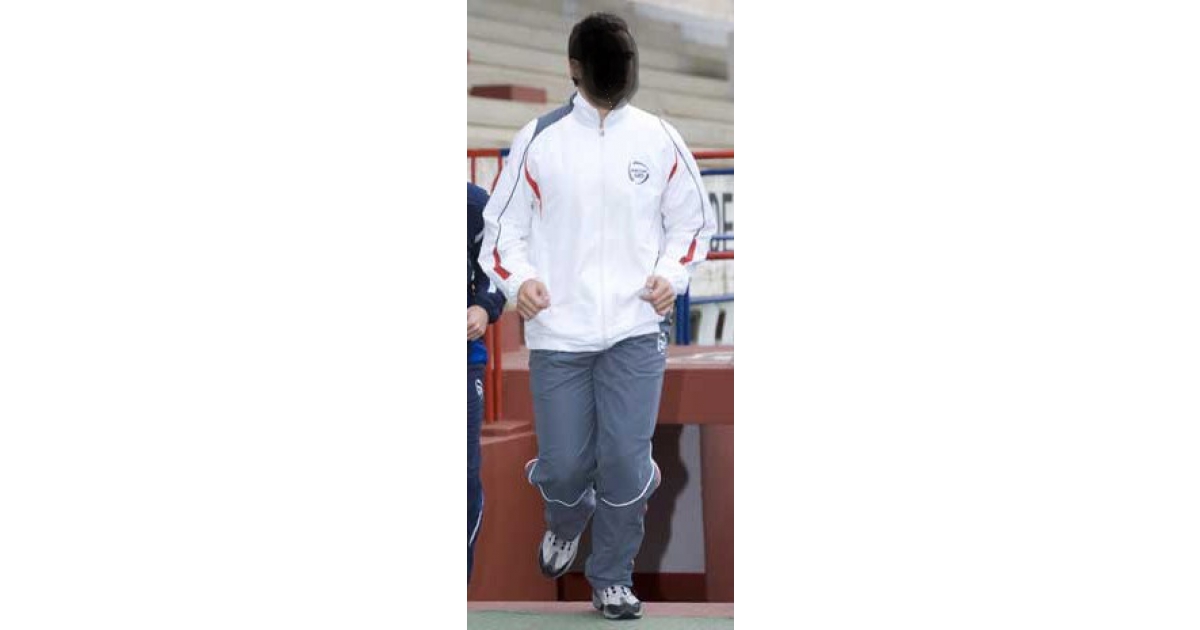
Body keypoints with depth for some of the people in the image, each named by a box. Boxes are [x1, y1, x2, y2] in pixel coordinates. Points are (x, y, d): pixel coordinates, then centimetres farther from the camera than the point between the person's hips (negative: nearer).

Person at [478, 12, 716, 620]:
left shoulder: (660, 140, 3)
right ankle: (565, 523, 38)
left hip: (636, 331, 1)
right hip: (558, 334, -1)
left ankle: (612, 578, 16)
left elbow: (691, 218, 15)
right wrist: (517, 278, -14)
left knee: (625, 461, -4)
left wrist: (670, 273, -3)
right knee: (565, 465, 3)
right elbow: (503, 224, 4)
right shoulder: (538, 140, -2)